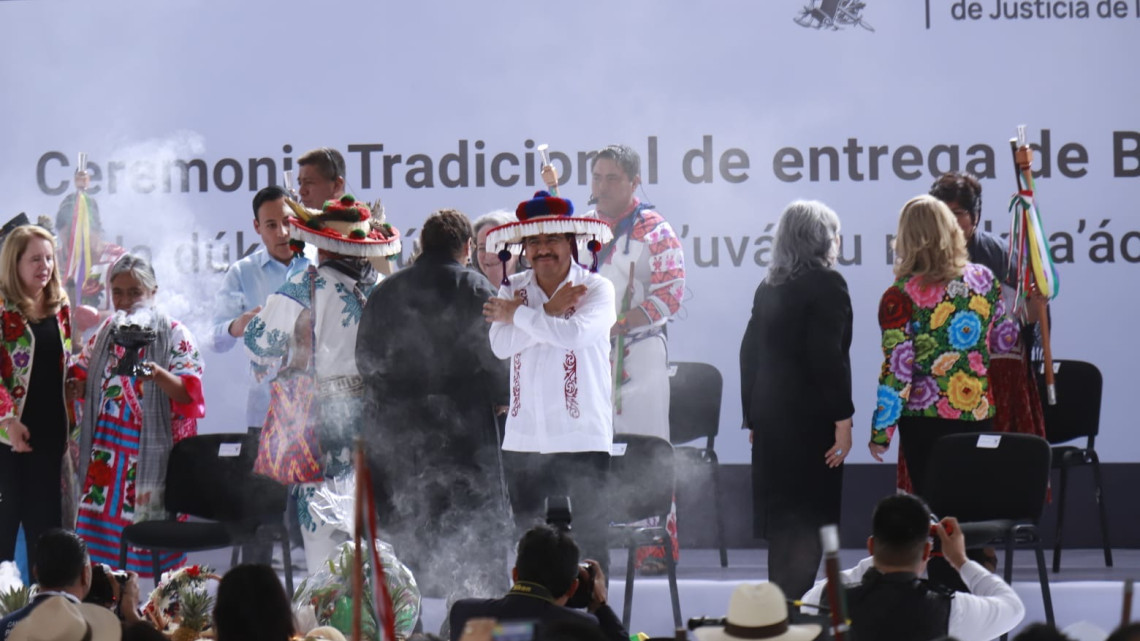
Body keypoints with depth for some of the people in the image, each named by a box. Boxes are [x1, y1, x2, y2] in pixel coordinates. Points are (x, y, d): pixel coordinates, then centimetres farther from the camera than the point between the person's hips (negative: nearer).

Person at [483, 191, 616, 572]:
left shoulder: (596, 289, 0)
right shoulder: (513, 289, 10)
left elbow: (574, 333, -19)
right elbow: (501, 345, -5)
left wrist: (517, 314, -7)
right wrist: (549, 312, -13)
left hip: (582, 437, -4)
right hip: (524, 437, 4)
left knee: (589, 538, -3)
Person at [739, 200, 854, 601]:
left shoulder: (768, 289, 12)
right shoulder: (826, 284, -9)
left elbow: (750, 354, 14)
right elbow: (828, 357, -16)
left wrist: (754, 418, 19)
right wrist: (842, 419, -15)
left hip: (771, 419, 7)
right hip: (810, 421, -7)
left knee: (781, 522, 11)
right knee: (809, 522, -5)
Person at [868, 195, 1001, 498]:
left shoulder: (900, 296, -12)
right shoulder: (984, 279, 1)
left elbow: (896, 371, -13)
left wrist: (880, 433, -6)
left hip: (926, 418, -4)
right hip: (979, 415, 4)